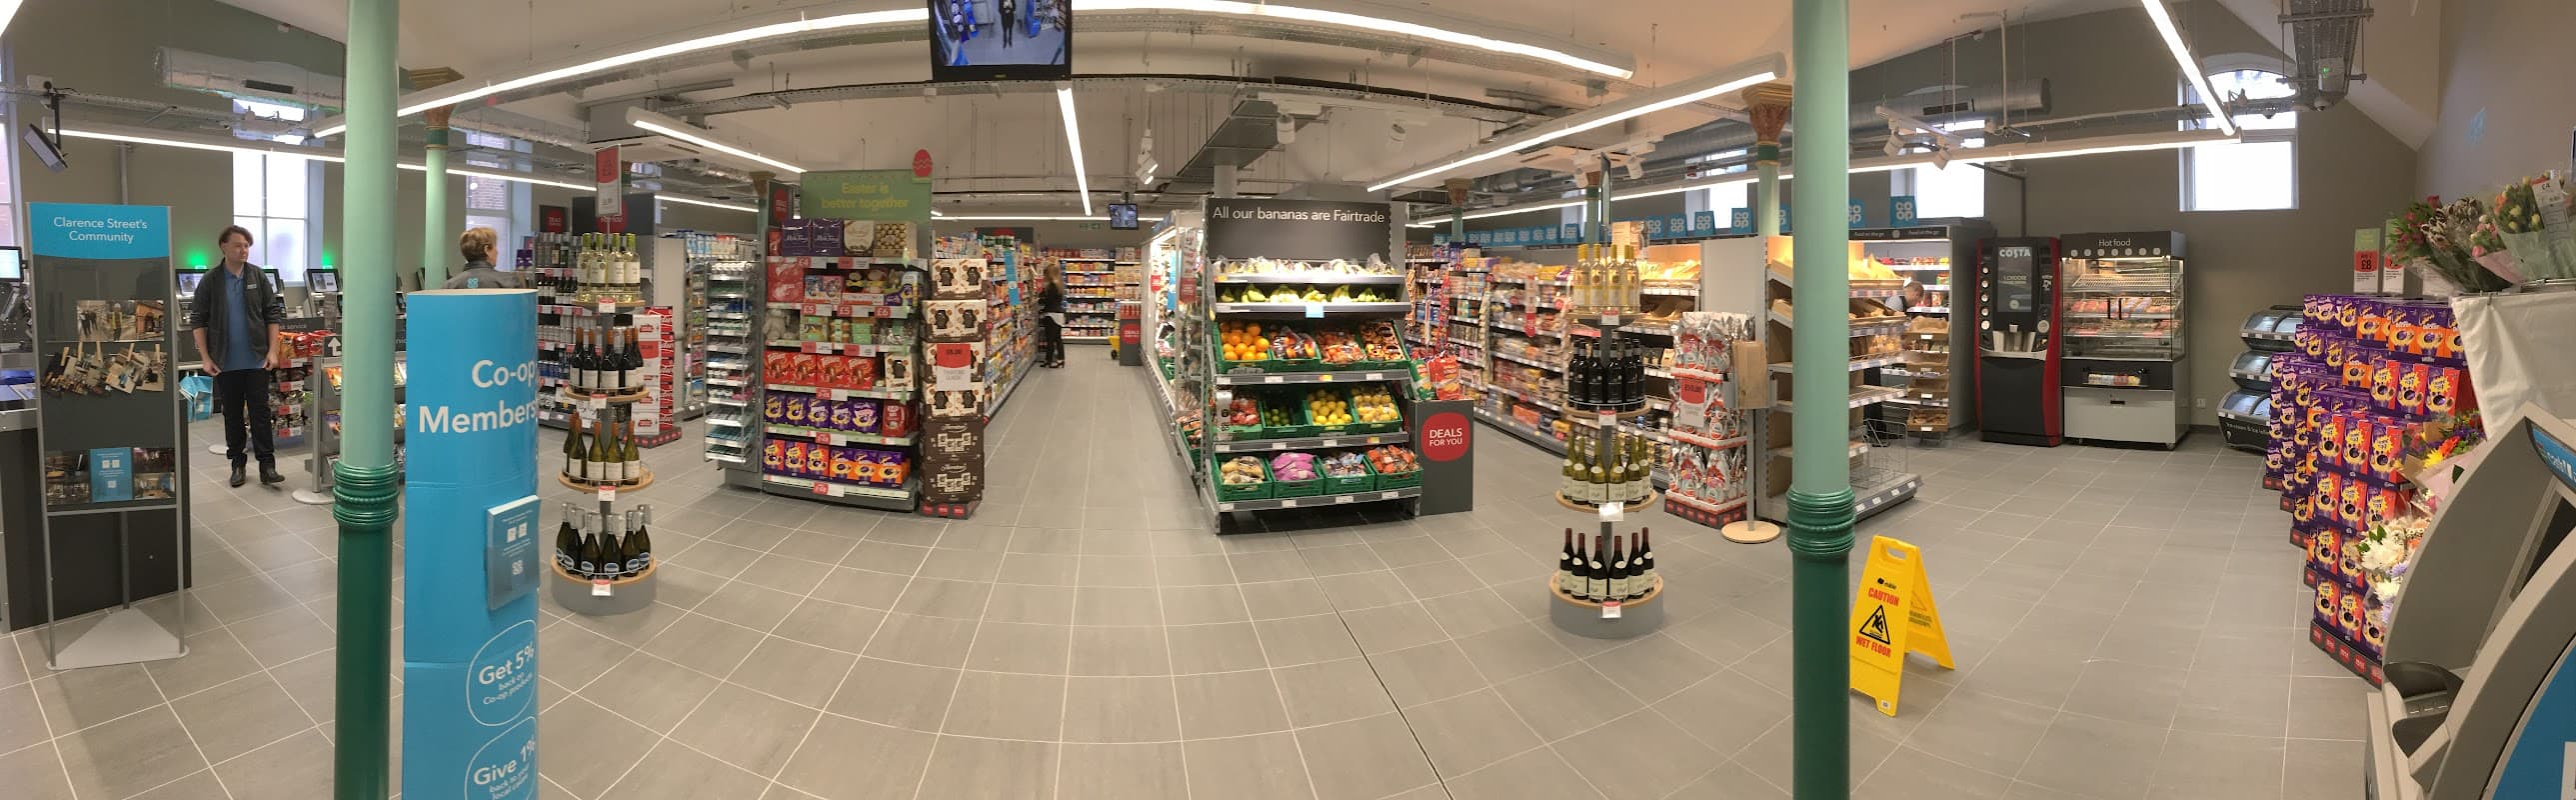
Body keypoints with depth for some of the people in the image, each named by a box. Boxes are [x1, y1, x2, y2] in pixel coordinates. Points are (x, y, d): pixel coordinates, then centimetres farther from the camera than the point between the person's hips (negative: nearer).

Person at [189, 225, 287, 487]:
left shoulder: (258, 276, 1)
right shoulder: (210, 281, -1)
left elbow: (273, 314, 3)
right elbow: (198, 320, 2)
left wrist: (272, 351, -4)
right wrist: (206, 358, -5)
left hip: (257, 360, 0)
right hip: (226, 362, 0)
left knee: (260, 412, 1)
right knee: (232, 414, 9)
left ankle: (267, 465, 3)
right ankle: (237, 464, 18)